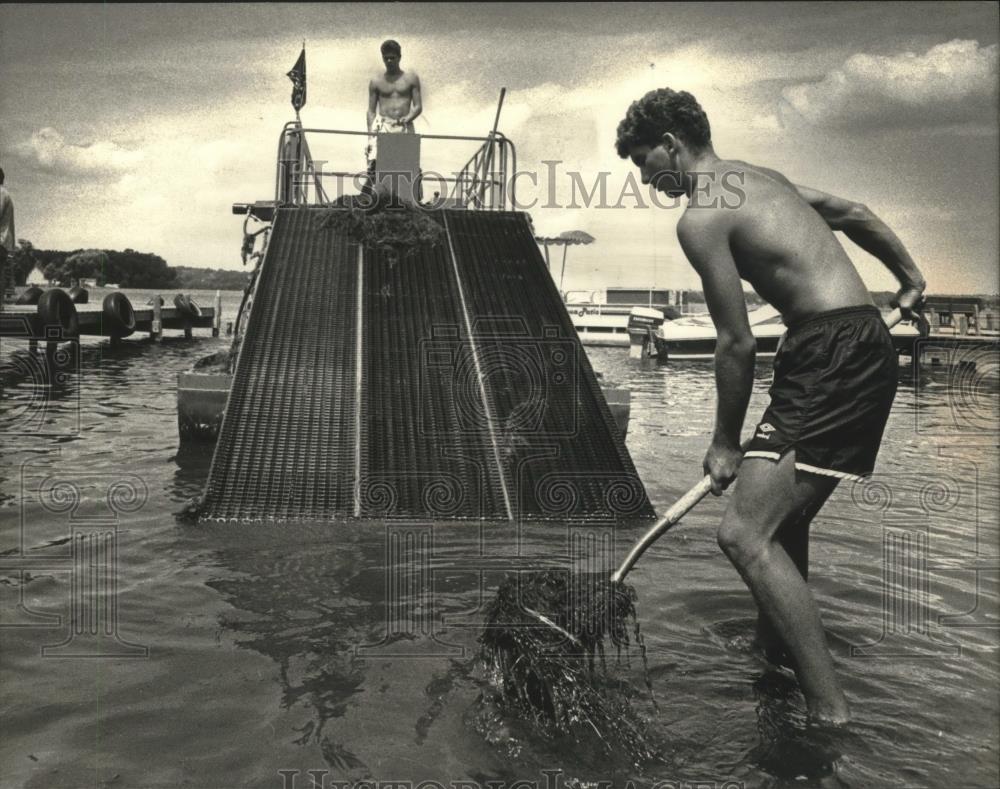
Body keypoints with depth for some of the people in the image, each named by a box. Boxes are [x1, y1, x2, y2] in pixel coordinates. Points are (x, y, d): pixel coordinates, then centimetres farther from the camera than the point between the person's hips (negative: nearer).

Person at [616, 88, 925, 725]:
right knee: (781, 520, 20)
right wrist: (912, 277, 39)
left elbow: (738, 343, -11)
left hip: (833, 356, -10)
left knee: (745, 534, -15)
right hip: (864, 342, 10)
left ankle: (833, 712, -13)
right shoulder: (762, 177, 19)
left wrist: (725, 444, -1)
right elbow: (853, 213, 29)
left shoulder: (701, 217, -10)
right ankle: (778, 657, 36)